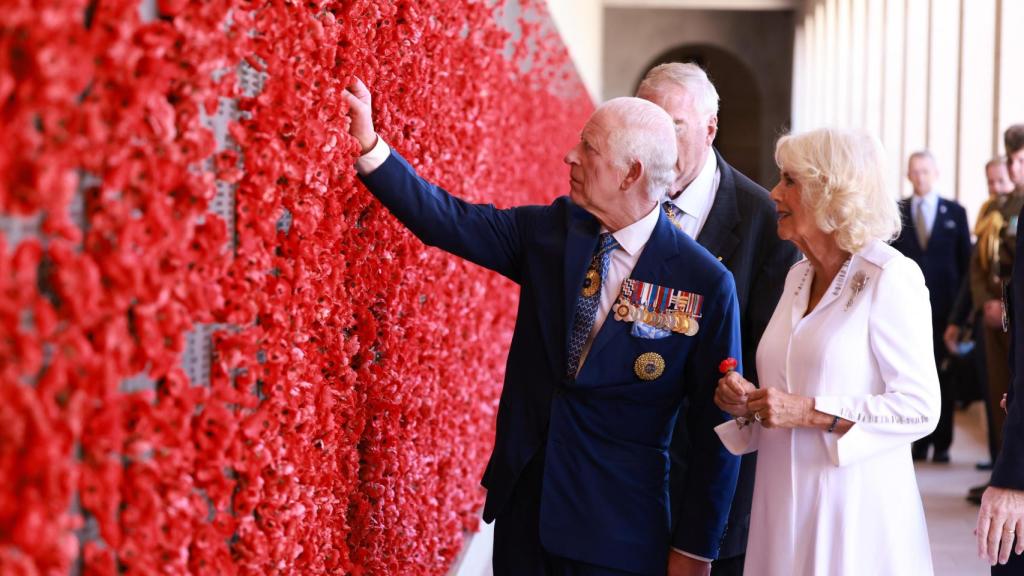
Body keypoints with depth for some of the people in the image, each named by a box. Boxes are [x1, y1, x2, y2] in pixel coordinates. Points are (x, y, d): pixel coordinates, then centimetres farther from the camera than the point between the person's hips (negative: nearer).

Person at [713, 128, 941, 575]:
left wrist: (809, 412, -20)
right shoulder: (798, 276, 11)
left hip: (853, 509, -6)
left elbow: (919, 408, -15)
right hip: (784, 503, 7)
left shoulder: (892, 278, -11)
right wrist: (748, 402, 1)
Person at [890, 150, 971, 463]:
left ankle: (942, 443, 10)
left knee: (944, 375, 3)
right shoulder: (895, 213, 7)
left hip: (944, 305, 0)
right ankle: (917, 440, 5)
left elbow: (965, 260, 6)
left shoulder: (955, 212, 7)